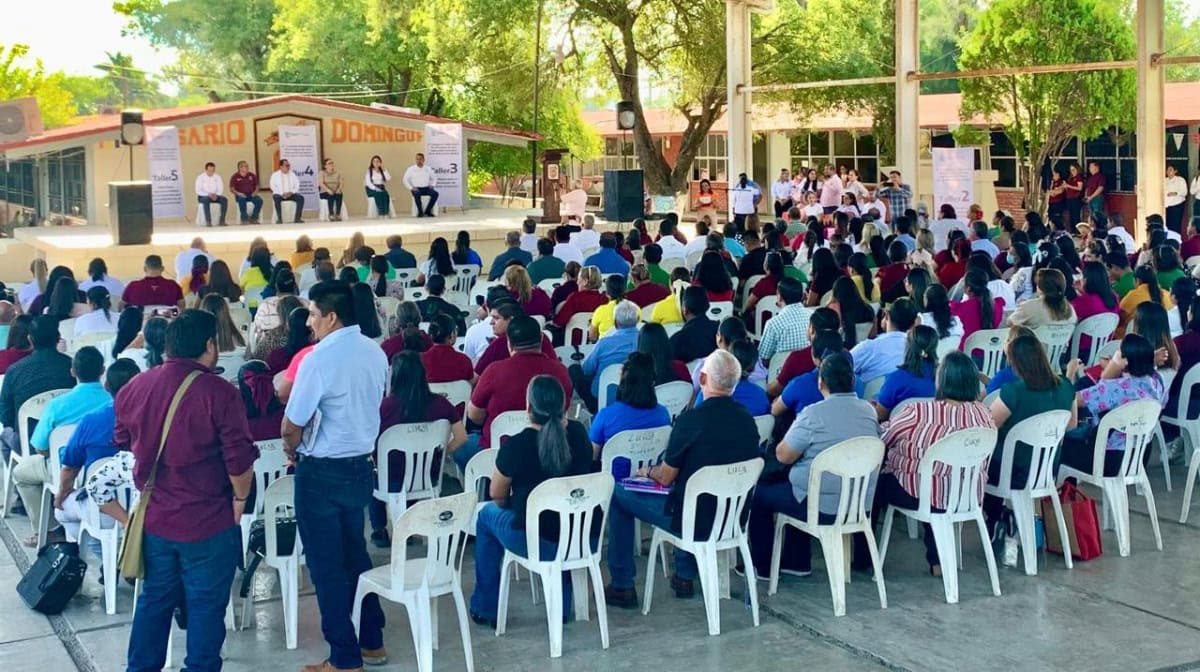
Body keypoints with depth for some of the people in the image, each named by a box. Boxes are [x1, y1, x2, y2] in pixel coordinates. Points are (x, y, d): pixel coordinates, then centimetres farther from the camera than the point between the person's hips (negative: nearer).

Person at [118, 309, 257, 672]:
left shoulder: (133, 387, 0)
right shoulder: (217, 392, -19)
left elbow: (123, 442, 16)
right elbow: (239, 459, -18)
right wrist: (240, 497, -1)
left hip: (154, 516, 6)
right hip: (207, 520, -5)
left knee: (154, 598, 19)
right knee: (205, 605, 7)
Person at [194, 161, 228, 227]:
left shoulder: (217, 177, 5)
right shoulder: (200, 177, -5)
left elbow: (221, 189, 2)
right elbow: (198, 190, -11)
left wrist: (216, 195, -19)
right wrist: (208, 194, -24)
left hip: (215, 196, 3)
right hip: (203, 197, -3)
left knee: (224, 200, -26)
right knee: (206, 200, -39)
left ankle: (221, 220, -26)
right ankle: (208, 221, -38)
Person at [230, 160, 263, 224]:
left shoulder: (252, 175, 13)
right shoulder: (235, 177, 3)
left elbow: (257, 186, 18)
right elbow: (231, 188, 0)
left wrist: (255, 192, -3)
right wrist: (238, 193, -17)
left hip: (251, 194, 3)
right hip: (241, 195, -3)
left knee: (259, 200, -27)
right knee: (242, 200, -39)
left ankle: (253, 218, -15)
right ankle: (244, 219, -31)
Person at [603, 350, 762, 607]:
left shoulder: (690, 420, -22)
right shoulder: (747, 420, -3)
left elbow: (666, 478, -12)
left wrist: (648, 472, 12)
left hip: (694, 522, -6)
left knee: (618, 494, 12)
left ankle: (622, 587, 18)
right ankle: (685, 576, 38)